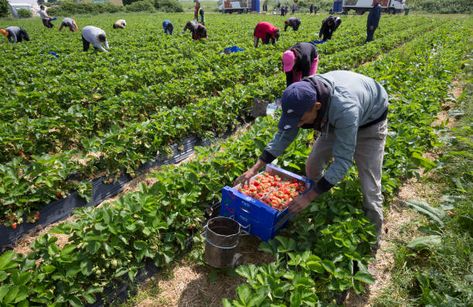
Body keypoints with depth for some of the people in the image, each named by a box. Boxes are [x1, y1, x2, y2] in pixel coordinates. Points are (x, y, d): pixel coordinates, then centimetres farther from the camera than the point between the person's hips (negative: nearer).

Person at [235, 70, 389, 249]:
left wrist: (309, 196, -39)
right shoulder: (302, 96, -27)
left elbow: (342, 161, -40)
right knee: (312, 166, 2)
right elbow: (284, 135, -16)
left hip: (369, 122, -5)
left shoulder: (344, 109, -46)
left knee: (369, 187, -10)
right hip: (336, 120, 6)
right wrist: (254, 169, -20)